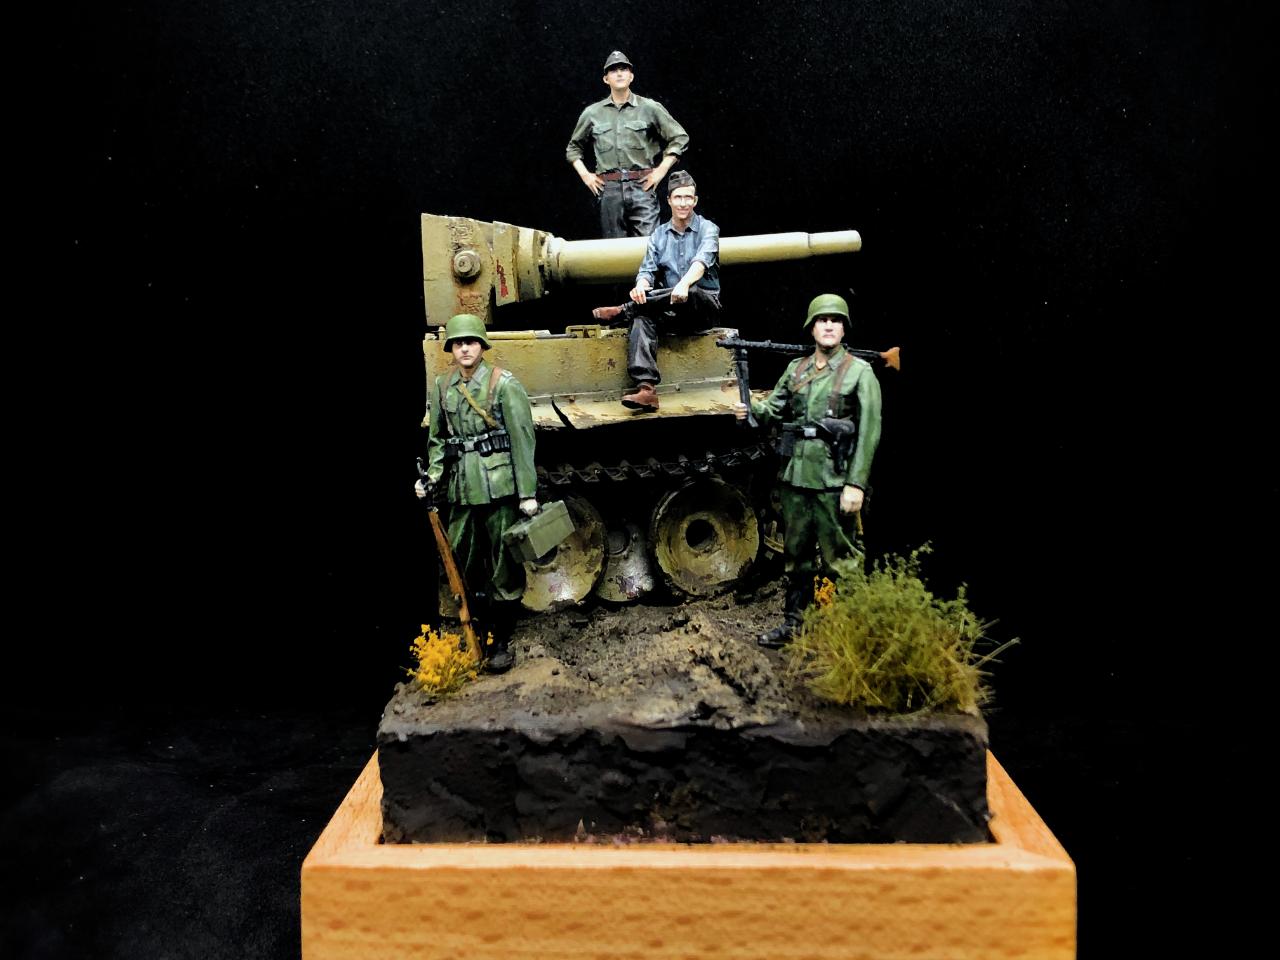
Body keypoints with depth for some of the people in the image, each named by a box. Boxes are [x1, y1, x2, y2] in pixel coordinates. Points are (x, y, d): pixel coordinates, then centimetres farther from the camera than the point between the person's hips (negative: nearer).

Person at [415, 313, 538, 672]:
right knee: (465, 561, 10)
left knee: (503, 566, 1)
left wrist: (528, 492, -10)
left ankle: (500, 643, 12)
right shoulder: (442, 387, 9)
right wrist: (432, 476, 2)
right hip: (461, 488, 5)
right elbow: (437, 438, 18)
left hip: (499, 486, -5)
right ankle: (484, 627, 28)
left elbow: (522, 439, -7)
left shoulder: (503, 383, -5)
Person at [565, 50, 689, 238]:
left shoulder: (649, 108, 7)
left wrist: (662, 170, 2)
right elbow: (573, 147, 25)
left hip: (641, 185, -2)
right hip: (609, 188, 2)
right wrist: (585, 174, 11)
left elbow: (680, 137, 10)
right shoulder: (592, 113, 13)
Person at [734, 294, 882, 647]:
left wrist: (857, 483, -16)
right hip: (795, 478, 5)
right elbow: (774, 409, 16)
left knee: (836, 560, 3)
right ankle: (793, 623, 27)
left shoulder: (860, 372, -5)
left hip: (834, 482, -5)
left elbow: (869, 432, -10)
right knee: (796, 554, 15)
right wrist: (749, 411, -7)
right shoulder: (796, 369, 10)